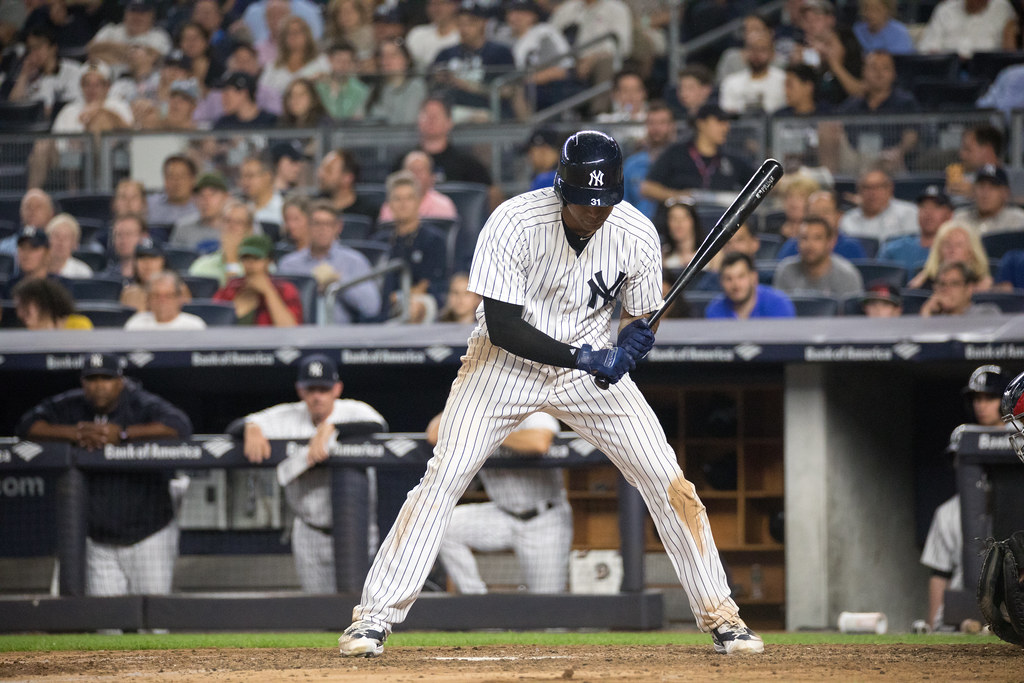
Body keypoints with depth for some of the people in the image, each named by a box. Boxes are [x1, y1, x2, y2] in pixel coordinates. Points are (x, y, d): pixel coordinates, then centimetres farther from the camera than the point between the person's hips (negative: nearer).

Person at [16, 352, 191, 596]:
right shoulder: (70, 407, 2)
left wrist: (122, 434, -30)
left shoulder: (143, 406, -12)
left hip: (149, 536, -4)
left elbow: (180, 426, -29)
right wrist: (74, 434, -18)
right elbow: (26, 425, -3)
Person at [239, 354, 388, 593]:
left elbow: (378, 426, -29)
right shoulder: (288, 417, 1)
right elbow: (236, 428, -2)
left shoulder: (353, 411, -8)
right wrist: (251, 428, -26)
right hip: (309, 534, 3)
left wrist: (330, 429, -38)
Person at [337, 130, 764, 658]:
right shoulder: (513, 223, -24)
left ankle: (719, 615, 6)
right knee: (443, 478, -14)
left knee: (669, 481, -6)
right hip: (508, 363, -2)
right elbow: (501, 326, -24)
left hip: (593, 365, 2)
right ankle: (374, 615, -6)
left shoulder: (637, 234, -14)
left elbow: (639, 317, 0)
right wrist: (583, 357, -34)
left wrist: (632, 341, -25)